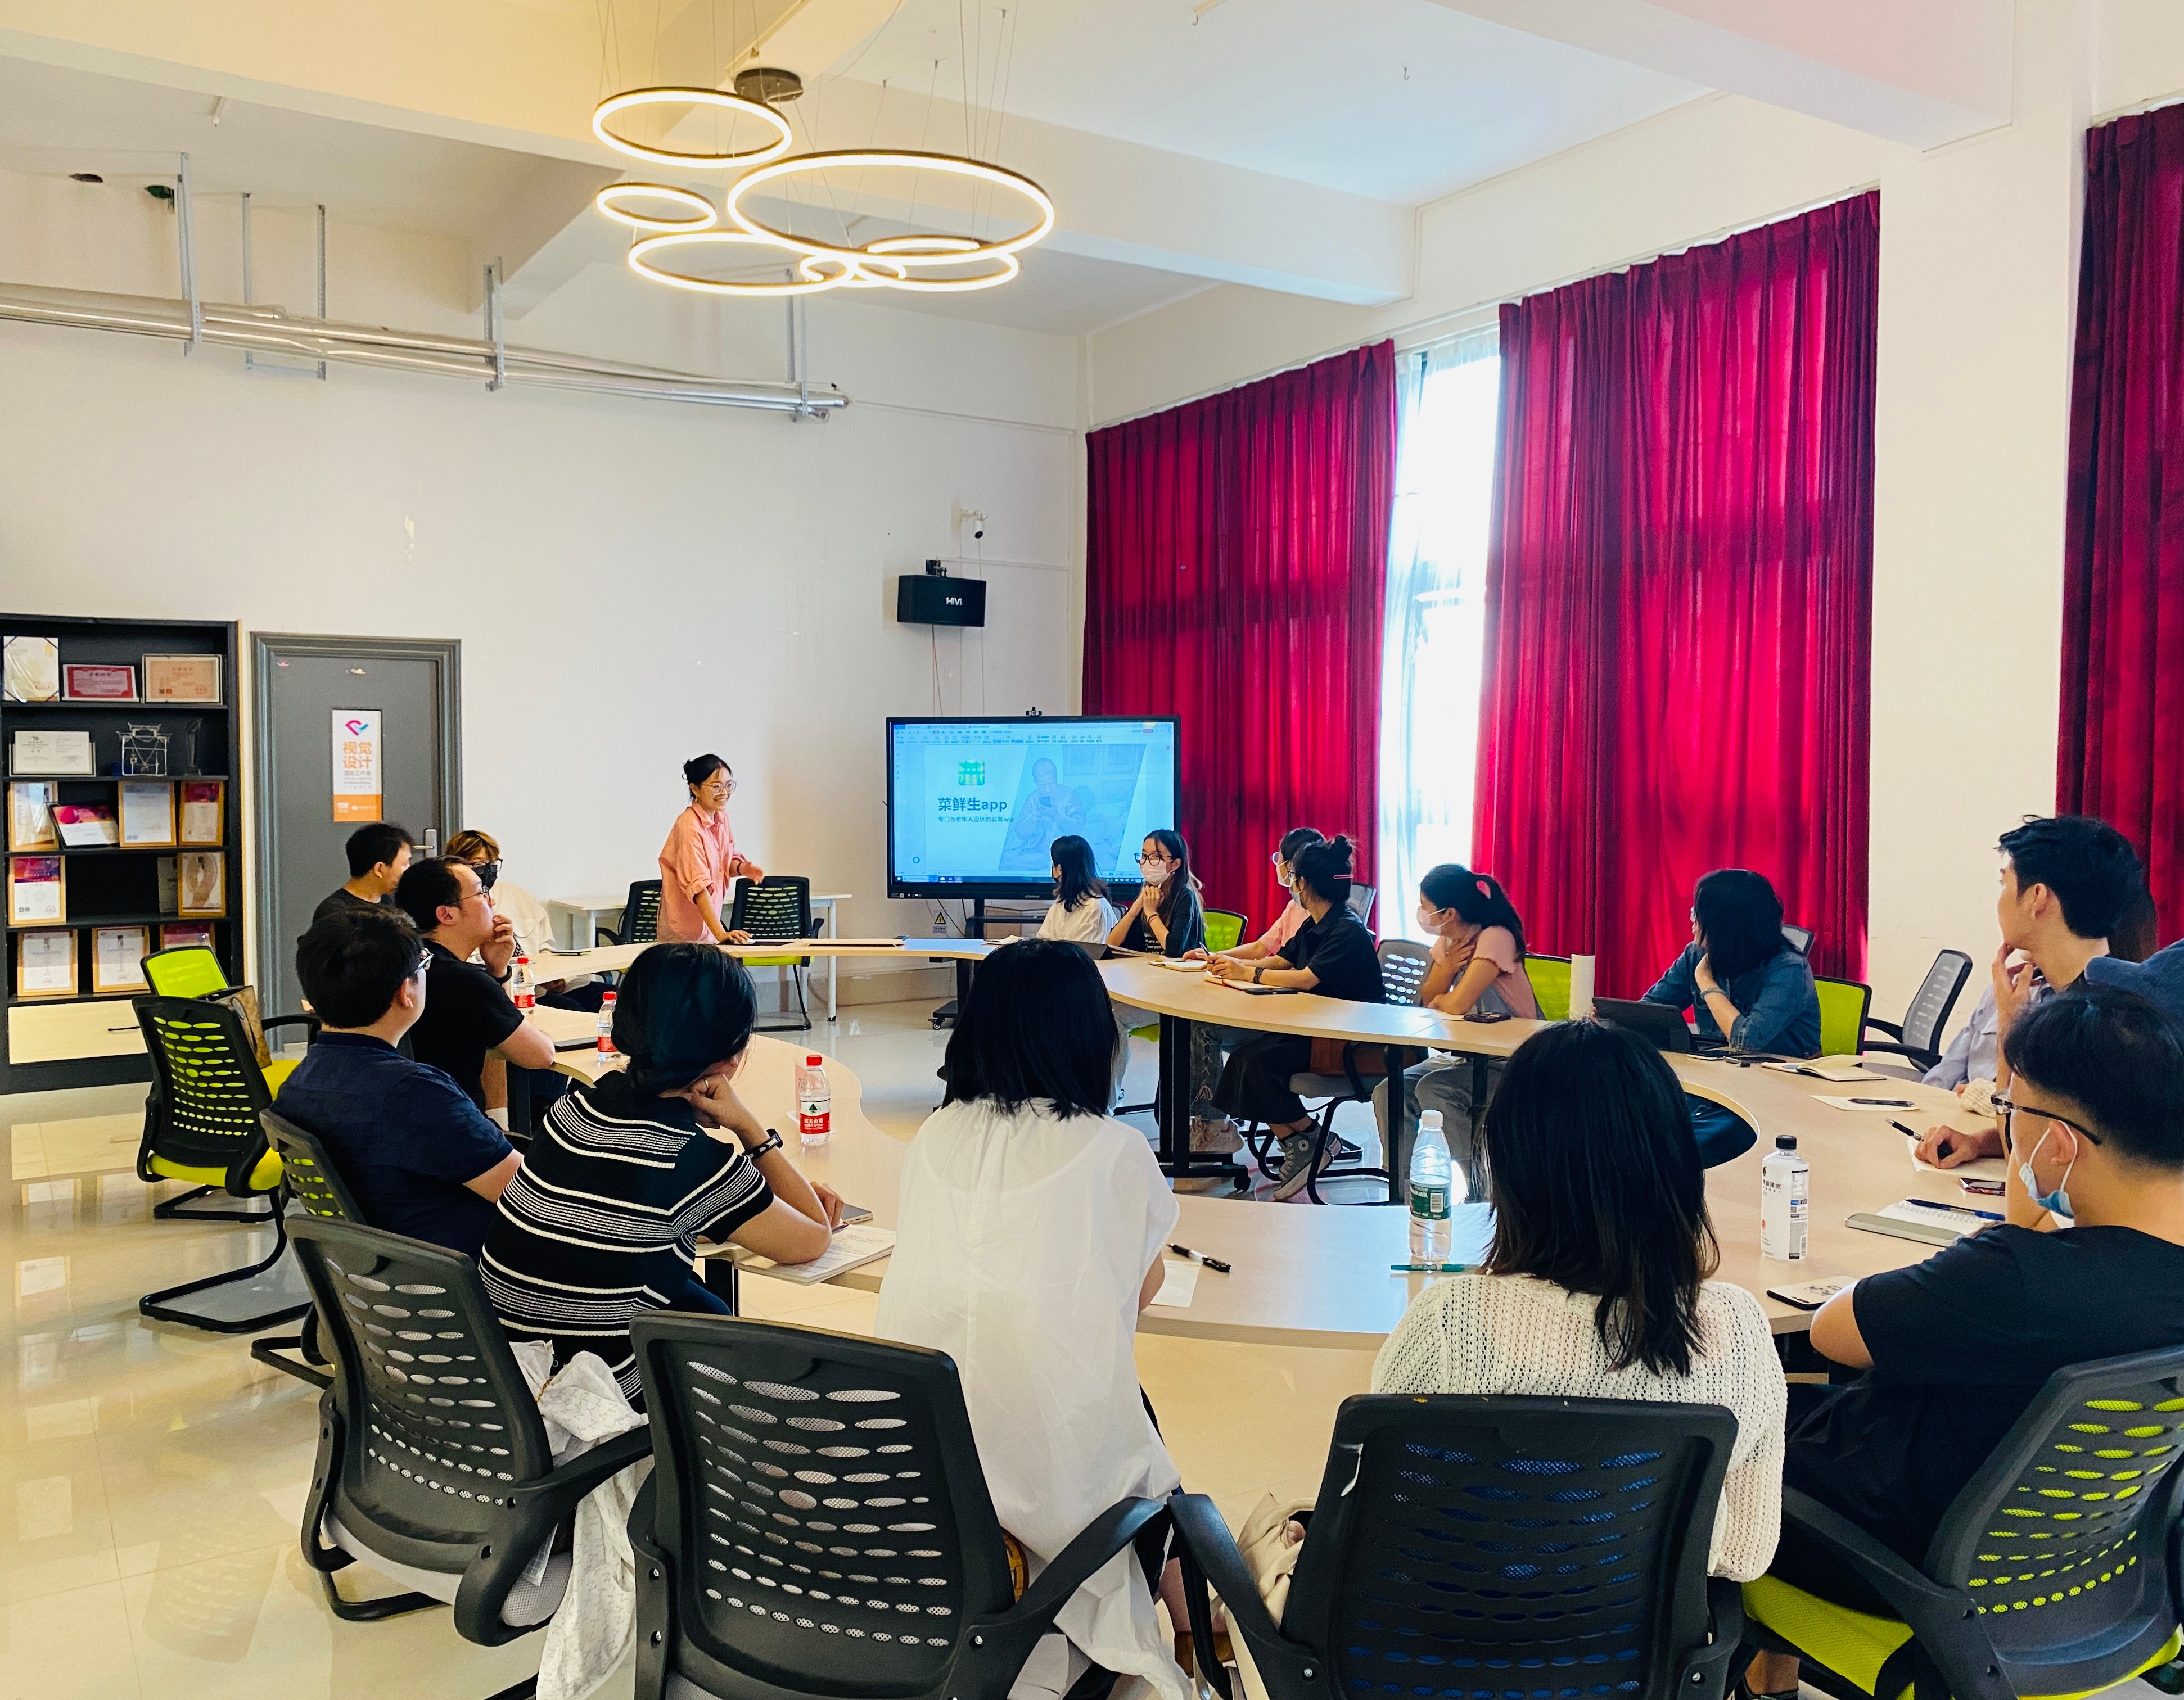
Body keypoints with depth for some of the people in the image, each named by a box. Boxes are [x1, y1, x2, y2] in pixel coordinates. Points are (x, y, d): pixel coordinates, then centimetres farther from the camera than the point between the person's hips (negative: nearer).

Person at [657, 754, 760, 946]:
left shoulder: (721, 816, 5)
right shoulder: (689, 826, -20)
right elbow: (697, 885, -27)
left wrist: (742, 868, -6)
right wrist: (720, 934, -34)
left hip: (709, 922, 7)